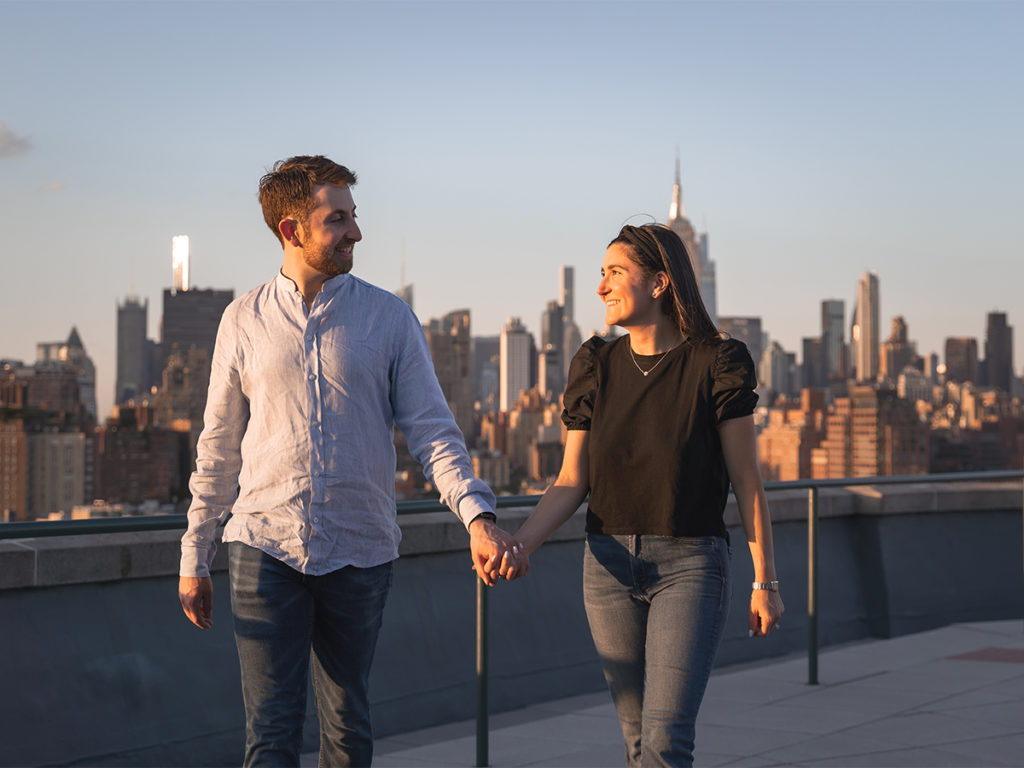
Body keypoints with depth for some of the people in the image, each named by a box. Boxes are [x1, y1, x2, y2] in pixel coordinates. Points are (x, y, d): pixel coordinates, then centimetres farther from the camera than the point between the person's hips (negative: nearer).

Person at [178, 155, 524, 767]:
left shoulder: (390, 318, 2)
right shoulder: (245, 319, 4)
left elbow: (433, 430, -2)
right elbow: (219, 447, 9)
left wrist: (479, 516, -19)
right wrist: (194, 557, 9)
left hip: (360, 554, 1)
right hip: (265, 547, 0)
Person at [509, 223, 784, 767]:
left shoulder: (716, 364, -6)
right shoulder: (597, 367, 5)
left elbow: (747, 481, -3)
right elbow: (571, 482, 4)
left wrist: (765, 581, -3)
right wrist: (516, 544, -12)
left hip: (690, 564, -4)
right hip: (610, 565, 4)